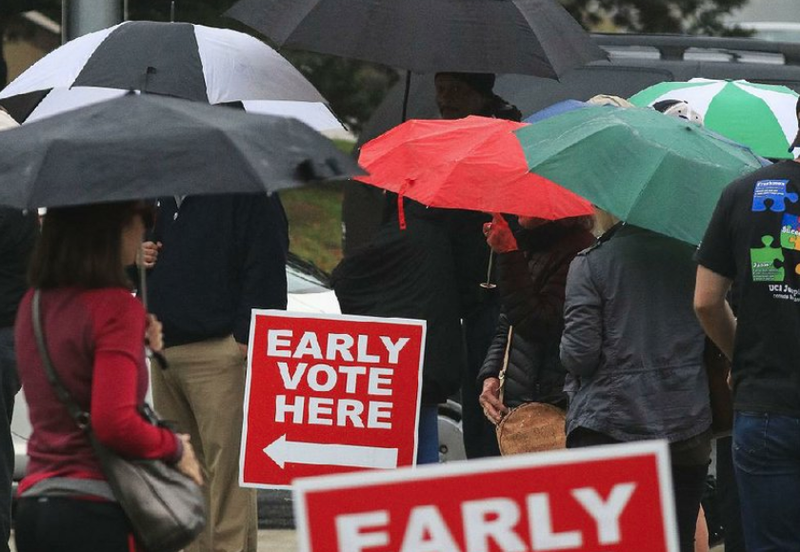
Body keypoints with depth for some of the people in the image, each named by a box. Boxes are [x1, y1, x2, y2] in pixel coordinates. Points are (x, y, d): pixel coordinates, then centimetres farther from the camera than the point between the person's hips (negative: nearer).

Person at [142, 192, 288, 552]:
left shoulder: (249, 193, -6)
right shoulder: (167, 197, 19)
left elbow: (265, 268, -12)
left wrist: (245, 337, -18)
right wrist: (143, 259, 8)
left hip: (219, 351, -8)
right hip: (164, 351, 8)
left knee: (225, 467, -10)